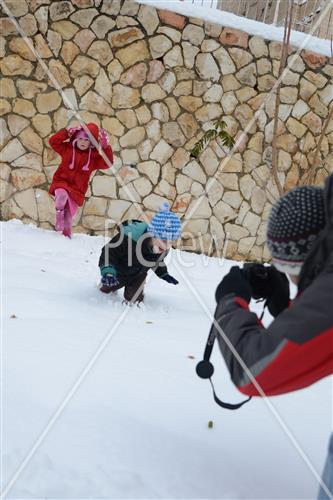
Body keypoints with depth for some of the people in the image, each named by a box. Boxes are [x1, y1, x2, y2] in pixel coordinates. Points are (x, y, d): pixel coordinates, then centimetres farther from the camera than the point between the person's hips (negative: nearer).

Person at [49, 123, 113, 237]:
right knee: (62, 195, -36)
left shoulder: (94, 156, 0)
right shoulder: (67, 148, 1)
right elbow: (53, 141, -3)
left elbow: (107, 163, -9)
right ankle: (59, 217, -10)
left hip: (77, 189, 1)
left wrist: (106, 147, -19)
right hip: (61, 181, -1)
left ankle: (66, 233, 28)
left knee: (69, 215, 4)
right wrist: (67, 132, -14)